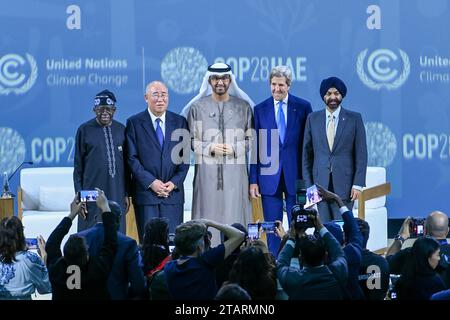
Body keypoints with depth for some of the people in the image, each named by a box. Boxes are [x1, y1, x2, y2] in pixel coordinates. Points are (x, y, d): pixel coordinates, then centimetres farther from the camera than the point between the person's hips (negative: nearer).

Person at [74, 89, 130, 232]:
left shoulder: (121, 130, 8)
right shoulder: (85, 130, 0)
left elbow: (126, 165, 12)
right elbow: (78, 165, 2)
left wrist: (126, 194, 9)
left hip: (116, 194, 3)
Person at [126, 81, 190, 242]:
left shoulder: (180, 122, 10)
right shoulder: (134, 123, 3)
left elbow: (185, 156, 8)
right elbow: (132, 158, -3)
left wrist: (175, 182, -6)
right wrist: (150, 182, -12)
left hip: (173, 192, 2)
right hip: (146, 192, -2)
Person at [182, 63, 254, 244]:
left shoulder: (243, 107, 9)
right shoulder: (197, 107, 8)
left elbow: (252, 139, 8)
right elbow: (190, 140, 6)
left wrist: (235, 148, -8)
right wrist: (210, 148, -10)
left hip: (235, 171, 0)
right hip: (207, 171, 0)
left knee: (234, 215, -4)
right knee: (208, 217, -4)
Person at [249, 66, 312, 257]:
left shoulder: (303, 107, 3)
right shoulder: (260, 110, 6)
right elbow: (254, 147, 6)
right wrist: (253, 180, 0)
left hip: (296, 175, -1)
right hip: (269, 177, 1)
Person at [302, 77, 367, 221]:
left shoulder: (354, 118, 3)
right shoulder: (313, 119, 8)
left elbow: (361, 154, 1)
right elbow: (307, 154, 10)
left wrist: (358, 184, -7)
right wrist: (308, 185, 3)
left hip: (344, 184, -2)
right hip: (320, 183, 2)